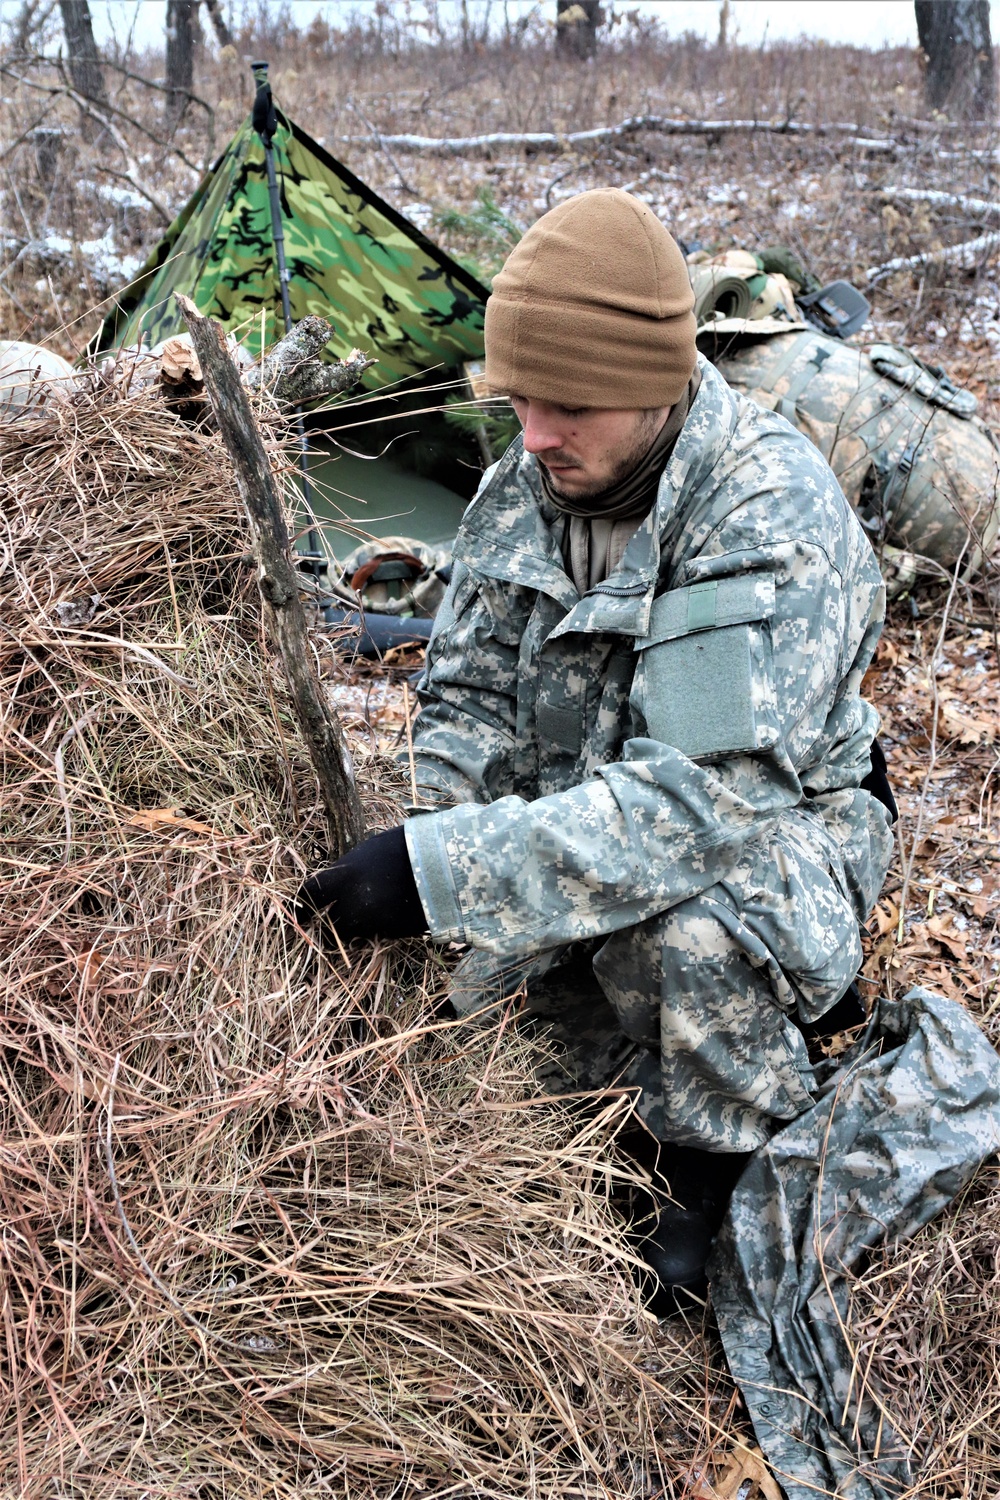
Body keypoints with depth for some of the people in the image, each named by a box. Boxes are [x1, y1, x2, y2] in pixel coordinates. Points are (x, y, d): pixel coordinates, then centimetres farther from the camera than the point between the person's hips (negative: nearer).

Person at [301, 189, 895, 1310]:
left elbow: (708, 795, -36)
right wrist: (436, 837, -19)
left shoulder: (772, 517, -28)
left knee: (687, 925, -37)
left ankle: (720, 1180, -8)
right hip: (587, 820, 7)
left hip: (772, 831, -6)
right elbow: (467, 693, 2)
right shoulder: (520, 486, -5)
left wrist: (447, 873, -40)